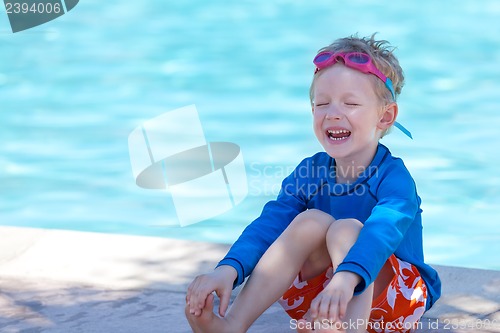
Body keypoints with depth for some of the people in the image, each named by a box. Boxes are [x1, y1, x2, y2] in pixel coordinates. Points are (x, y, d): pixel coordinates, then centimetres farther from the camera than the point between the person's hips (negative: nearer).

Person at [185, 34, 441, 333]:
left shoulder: (393, 177, -17)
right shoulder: (309, 173, -1)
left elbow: (381, 232, -38)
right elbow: (269, 224, -15)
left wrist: (346, 278, -60)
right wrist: (229, 269, -36)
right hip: (324, 293, 4)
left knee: (346, 229, -28)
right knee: (311, 221, -22)